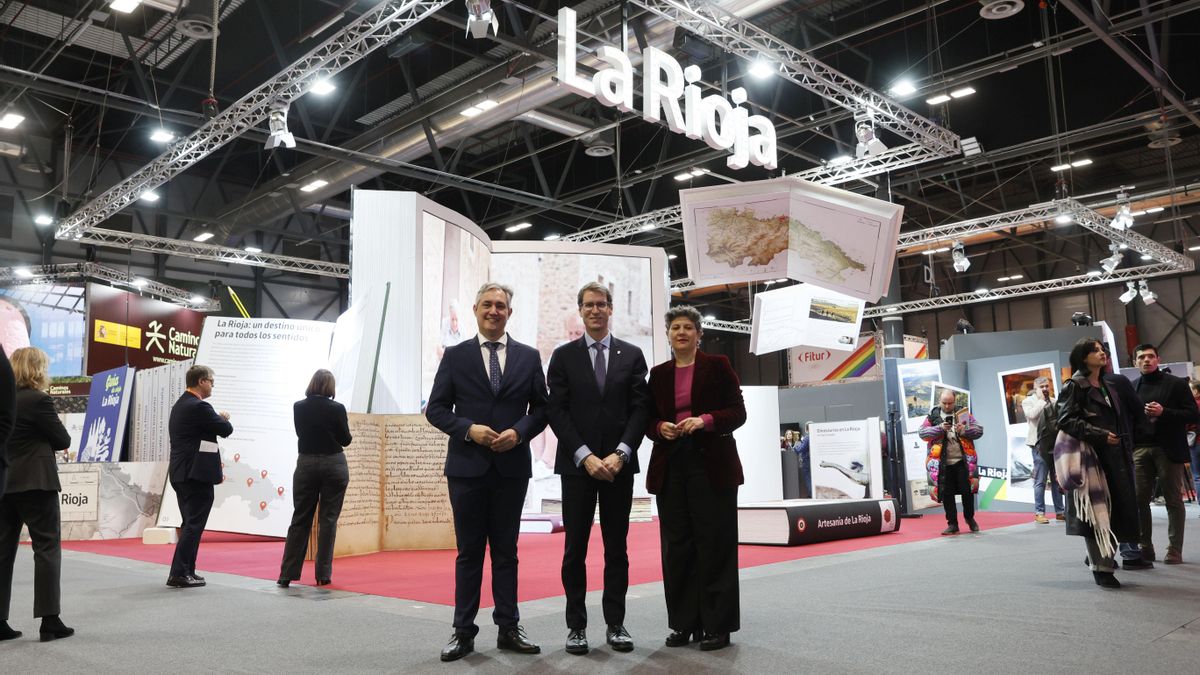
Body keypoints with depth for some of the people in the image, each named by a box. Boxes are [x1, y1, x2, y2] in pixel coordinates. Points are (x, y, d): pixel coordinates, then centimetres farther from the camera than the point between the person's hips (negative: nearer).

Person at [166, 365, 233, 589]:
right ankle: (179, 574, -5)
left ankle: (186, 571, 19)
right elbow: (226, 430, -9)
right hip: (197, 474, -10)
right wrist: (224, 419, 10)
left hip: (181, 473, 10)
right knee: (194, 525, -5)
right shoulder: (199, 407, -15)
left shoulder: (179, 405, 16)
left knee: (190, 524, 15)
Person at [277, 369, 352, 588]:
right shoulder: (337, 408, -10)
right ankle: (323, 574, 6)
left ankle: (287, 573, 9)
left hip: (306, 465, 3)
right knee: (328, 519, 4)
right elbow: (345, 440, -3)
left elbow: (301, 433, 12)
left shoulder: (298, 407, 0)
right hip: (334, 465, -3)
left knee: (300, 519, 9)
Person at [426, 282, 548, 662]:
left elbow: (541, 408, 7)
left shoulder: (529, 357, 7)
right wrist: (469, 429, -14)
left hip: (512, 467, 1)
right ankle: (463, 632, 14)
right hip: (467, 467, -1)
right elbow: (436, 409, 2)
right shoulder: (455, 356, 4)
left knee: (506, 551, 9)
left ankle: (508, 629, 18)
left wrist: (519, 432, -11)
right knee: (469, 552, 6)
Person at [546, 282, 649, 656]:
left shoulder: (632, 355, 8)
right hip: (577, 465, -1)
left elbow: (640, 409, 2)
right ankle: (576, 626, 13)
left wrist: (620, 455, -11)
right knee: (575, 548, 3)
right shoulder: (563, 356, 5)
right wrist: (585, 457, -12)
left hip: (619, 463, 1)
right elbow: (556, 411, -2)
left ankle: (615, 624, 16)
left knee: (616, 548, 7)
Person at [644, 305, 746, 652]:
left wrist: (704, 421, -17)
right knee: (676, 545, 6)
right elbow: (649, 419, 15)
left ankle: (717, 625, 9)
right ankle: (683, 623, 16)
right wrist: (660, 428, -7)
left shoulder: (717, 365, 2)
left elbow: (738, 412, -2)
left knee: (715, 544, -1)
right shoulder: (658, 374, 12)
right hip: (670, 466, 4)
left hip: (711, 464, -3)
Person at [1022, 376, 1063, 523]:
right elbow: (1031, 414, -17)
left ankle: (1059, 511, 15)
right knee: (1040, 481, -4)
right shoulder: (1028, 401, 2)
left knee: (1057, 479, 9)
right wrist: (1042, 400, -6)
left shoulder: (1053, 401, 15)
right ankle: (1039, 513, 0)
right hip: (1039, 444, -5)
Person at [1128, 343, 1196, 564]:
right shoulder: (1132, 387, 11)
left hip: (1168, 449, -3)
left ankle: (1174, 550, 8)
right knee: (1139, 500, 2)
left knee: (1173, 501, 3)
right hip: (1140, 450, 3)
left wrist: (1163, 412, -16)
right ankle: (1144, 547, 11)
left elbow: (1193, 414, -4)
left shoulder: (1176, 384, 1)